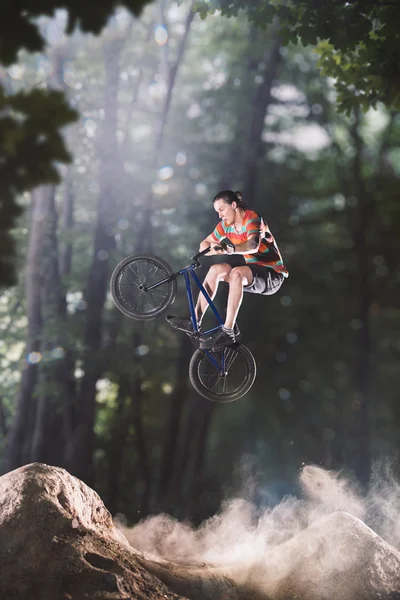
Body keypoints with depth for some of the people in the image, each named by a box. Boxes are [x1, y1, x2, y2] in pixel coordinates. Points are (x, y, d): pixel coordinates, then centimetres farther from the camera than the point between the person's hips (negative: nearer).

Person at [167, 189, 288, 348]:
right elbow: (205, 244, 5)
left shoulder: (251, 219, -19)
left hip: (273, 274, -8)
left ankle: (227, 332, -37)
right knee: (216, 270, -7)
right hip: (253, 272, 8)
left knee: (236, 273, -34)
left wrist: (230, 249, -52)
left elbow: (253, 245, -38)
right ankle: (195, 321, -4)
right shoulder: (226, 225, 5)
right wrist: (212, 248, -19)